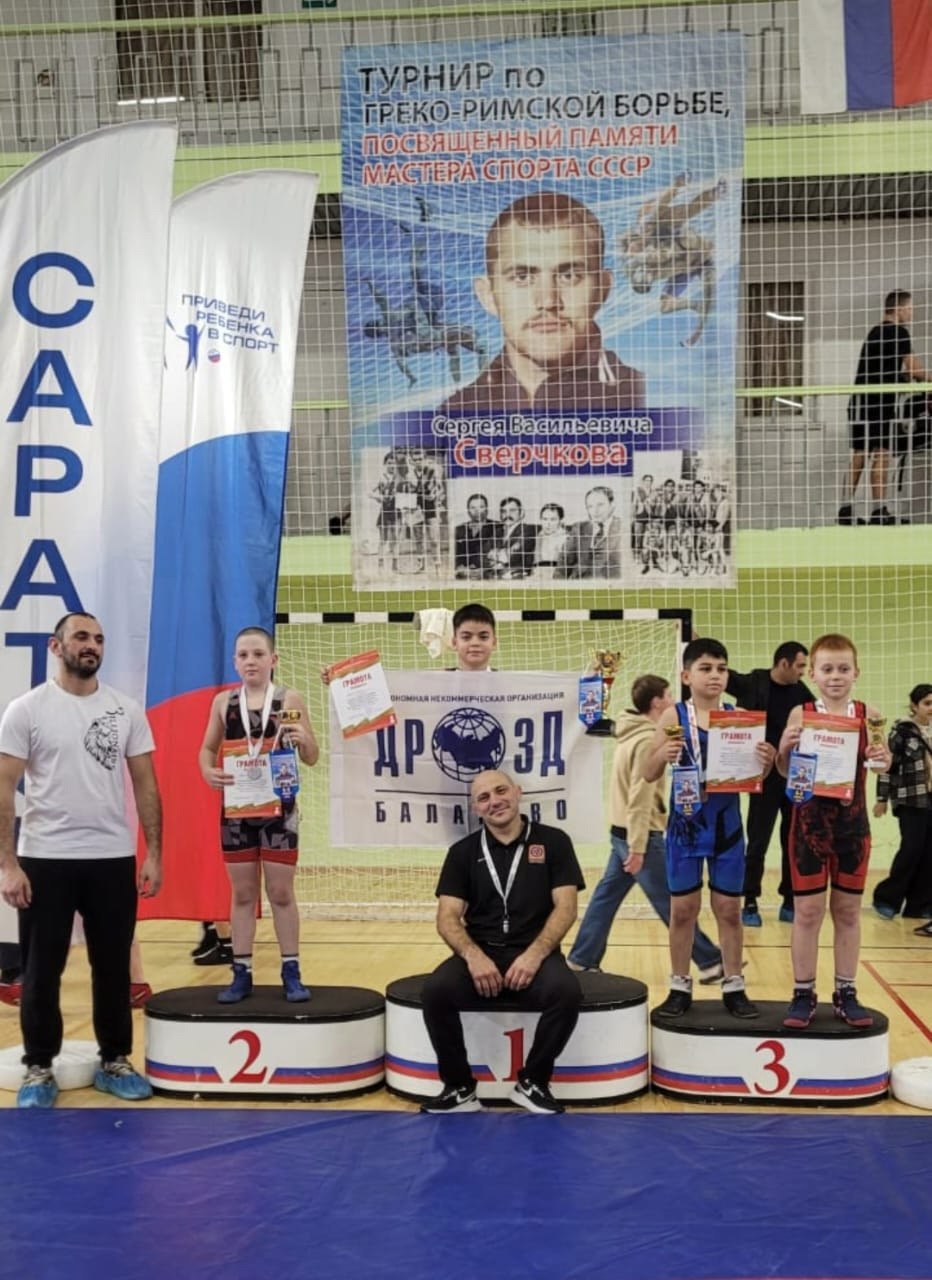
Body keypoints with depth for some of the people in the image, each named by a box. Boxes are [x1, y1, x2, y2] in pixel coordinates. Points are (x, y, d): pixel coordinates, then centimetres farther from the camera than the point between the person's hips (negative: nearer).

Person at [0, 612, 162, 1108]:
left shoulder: (126, 709, 4)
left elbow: (145, 784, 6)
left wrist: (153, 854, 0)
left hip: (113, 859, 3)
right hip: (45, 859, -2)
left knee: (113, 966, 11)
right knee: (42, 970, 7)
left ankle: (115, 1062, 25)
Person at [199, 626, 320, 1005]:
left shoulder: (289, 700, -4)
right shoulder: (223, 701, 2)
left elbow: (312, 758, 0)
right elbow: (207, 749, 9)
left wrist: (303, 740, -22)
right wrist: (208, 773, -12)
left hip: (278, 807, -2)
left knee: (282, 892, 5)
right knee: (242, 893, 10)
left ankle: (291, 972, 14)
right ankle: (242, 973, 17)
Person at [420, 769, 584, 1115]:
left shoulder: (553, 841, 6)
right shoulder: (463, 852, 10)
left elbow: (565, 908, -2)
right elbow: (448, 917, 2)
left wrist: (535, 954, -19)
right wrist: (473, 956, -19)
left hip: (534, 954, -1)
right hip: (480, 954, 1)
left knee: (567, 991, -33)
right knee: (436, 990, -29)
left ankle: (533, 1083, -9)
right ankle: (459, 1087, -8)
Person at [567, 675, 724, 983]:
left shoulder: (632, 735, 11)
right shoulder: (647, 740, -18)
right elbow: (640, 798, -21)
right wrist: (638, 847, -21)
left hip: (621, 831, 9)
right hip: (641, 834, -9)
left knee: (606, 896, 12)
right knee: (672, 902, -2)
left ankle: (581, 960, 16)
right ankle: (711, 963, 6)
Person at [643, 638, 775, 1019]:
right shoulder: (674, 716, -5)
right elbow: (648, 774, -3)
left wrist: (767, 763, -19)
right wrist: (662, 754, -23)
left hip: (727, 821, 1)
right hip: (686, 821, -1)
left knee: (729, 908, 8)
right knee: (683, 907, 6)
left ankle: (734, 988, 19)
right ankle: (680, 988, 18)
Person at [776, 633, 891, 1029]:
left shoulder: (867, 715, 0)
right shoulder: (801, 714, -4)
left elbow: (881, 761, 4)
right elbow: (786, 772, 0)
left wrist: (884, 759, -18)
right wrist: (784, 748, -21)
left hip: (853, 821, 2)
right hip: (810, 820, -2)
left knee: (848, 910, 11)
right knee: (807, 910, 4)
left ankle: (846, 993, 22)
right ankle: (803, 994, 15)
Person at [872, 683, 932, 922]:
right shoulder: (902, 730, -6)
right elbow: (888, 765, -7)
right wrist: (882, 798, -9)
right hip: (911, 800, -5)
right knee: (912, 850, -9)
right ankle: (887, 898, 5)